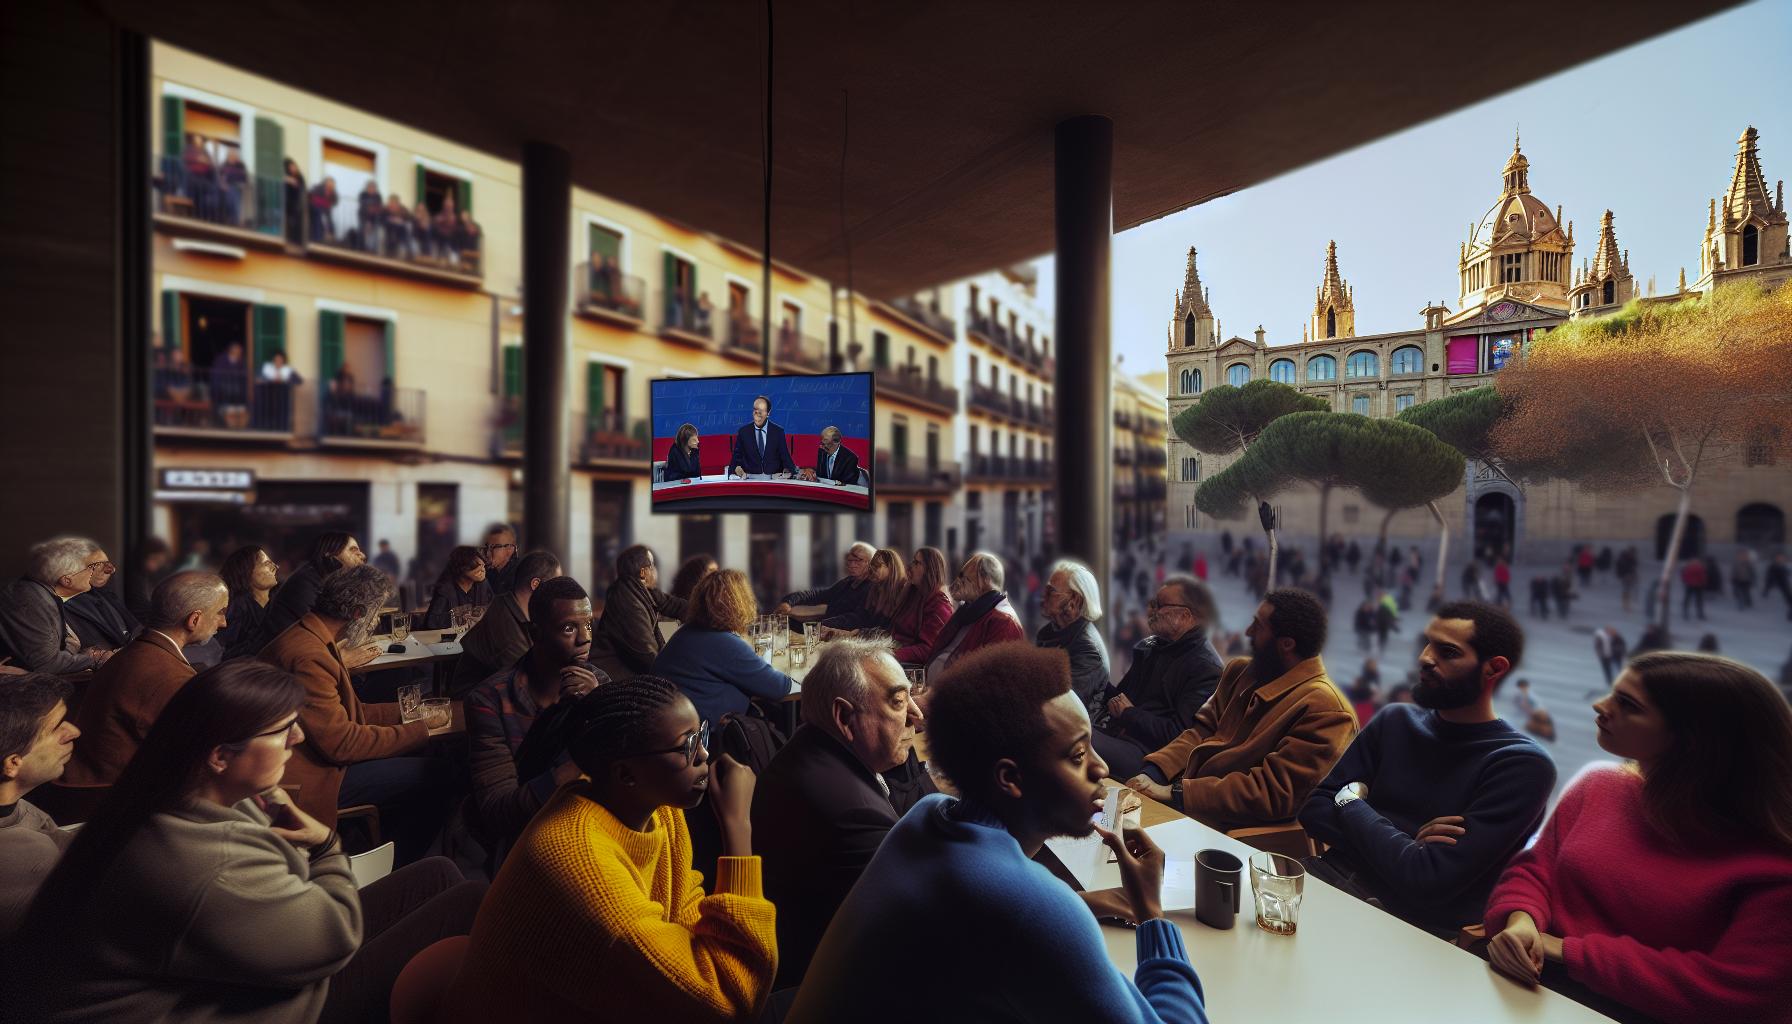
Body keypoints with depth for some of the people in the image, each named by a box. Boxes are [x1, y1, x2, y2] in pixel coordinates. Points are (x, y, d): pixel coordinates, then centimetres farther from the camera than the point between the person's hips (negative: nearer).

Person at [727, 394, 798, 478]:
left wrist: (787, 472, -16)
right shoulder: (743, 432, 7)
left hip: (774, 478, 0)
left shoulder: (778, 431, 7)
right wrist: (739, 470, -14)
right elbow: (736, 458, 8)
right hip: (750, 478, 0)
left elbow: (785, 457, 5)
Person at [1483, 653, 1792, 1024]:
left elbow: (1733, 993, -14)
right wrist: (1521, 921, -15)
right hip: (1537, 983, 4)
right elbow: (1534, 871, 6)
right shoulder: (1599, 786, 4)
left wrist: (1569, 951, -15)